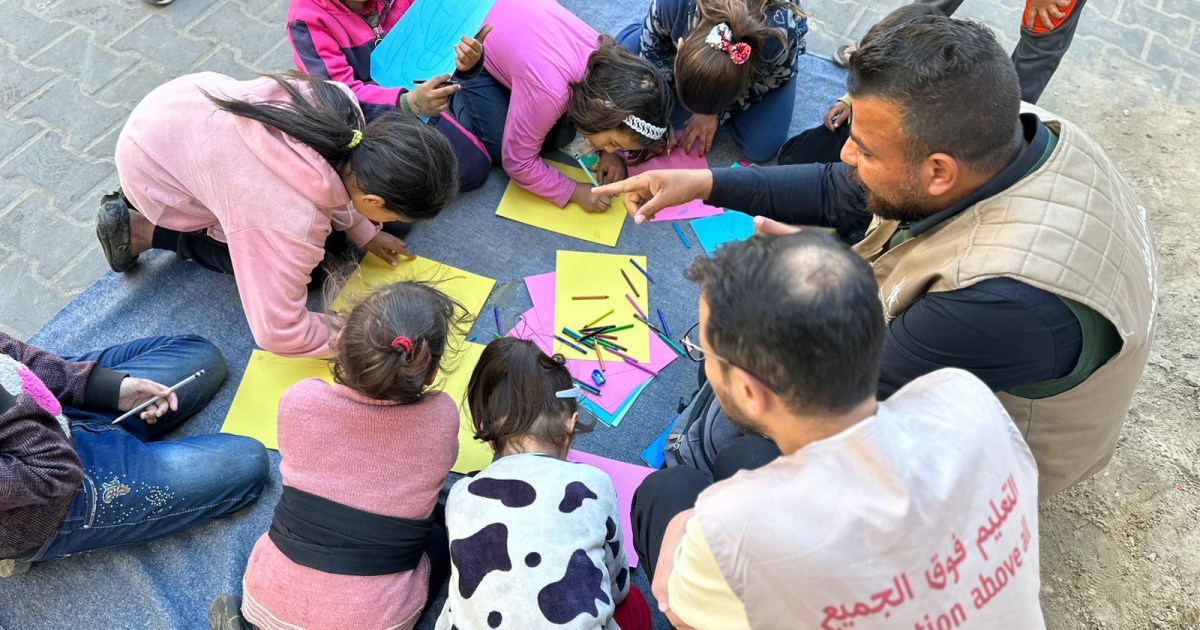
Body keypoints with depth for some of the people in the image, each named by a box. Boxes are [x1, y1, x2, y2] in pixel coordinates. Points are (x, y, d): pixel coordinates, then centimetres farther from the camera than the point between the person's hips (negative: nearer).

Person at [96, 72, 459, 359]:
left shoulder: (340, 105, -24)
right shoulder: (292, 224, -41)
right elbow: (277, 332, -31)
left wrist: (364, 234, 0)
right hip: (153, 166, -6)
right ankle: (143, 232, 9)